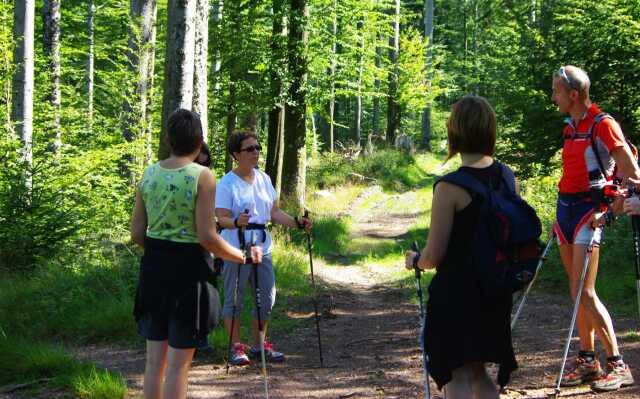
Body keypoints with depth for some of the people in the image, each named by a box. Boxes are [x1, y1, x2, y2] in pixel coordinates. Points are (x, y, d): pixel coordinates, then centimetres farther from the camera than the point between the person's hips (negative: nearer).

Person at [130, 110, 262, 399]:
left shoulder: (149, 174, 4)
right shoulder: (202, 176, -11)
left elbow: (137, 234, 6)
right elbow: (207, 237, -15)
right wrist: (244, 257, -2)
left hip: (153, 266, 5)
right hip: (187, 268, -5)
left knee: (155, 359, 13)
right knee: (179, 364, 2)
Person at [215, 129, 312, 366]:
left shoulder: (264, 179, 10)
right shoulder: (227, 184, -11)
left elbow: (274, 212, 14)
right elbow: (222, 218, -17)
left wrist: (297, 223, 1)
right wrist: (236, 222, -37)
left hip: (262, 248, 7)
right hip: (235, 250, -7)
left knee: (266, 299, 9)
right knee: (234, 300, 2)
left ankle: (259, 345, 23)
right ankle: (236, 347, 12)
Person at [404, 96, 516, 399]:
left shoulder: (450, 187, -18)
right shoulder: (507, 178, 1)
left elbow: (433, 256, -15)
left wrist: (414, 261, 5)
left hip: (455, 293, -7)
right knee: (478, 373, 21)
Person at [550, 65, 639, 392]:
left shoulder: (603, 126, -13)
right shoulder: (570, 128, 13)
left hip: (589, 210, -9)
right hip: (566, 206, 9)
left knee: (584, 293, -13)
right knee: (576, 291, 9)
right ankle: (587, 361, 15)